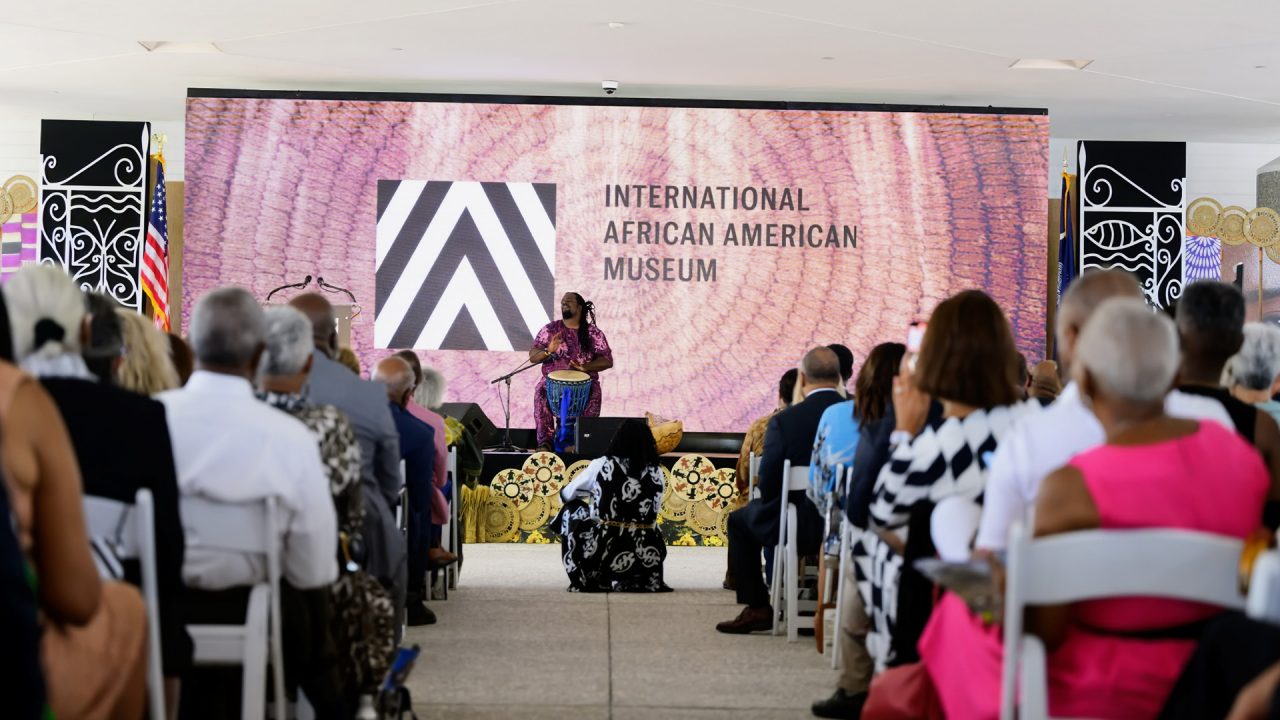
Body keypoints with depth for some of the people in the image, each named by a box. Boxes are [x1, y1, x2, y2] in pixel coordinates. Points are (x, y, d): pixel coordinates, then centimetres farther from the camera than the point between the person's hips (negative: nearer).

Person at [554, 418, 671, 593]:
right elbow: (653, 512, 11)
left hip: (604, 551, -2)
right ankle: (637, 580, 17)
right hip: (644, 557, 2)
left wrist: (592, 492, 34)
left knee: (572, 511, 23)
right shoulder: (656, 472, 2)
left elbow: (567, 494, 11)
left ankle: (584, 581, 18)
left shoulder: (601, 465, -2)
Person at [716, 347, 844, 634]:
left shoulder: (784, 421, -17)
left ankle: (757, 608, 21)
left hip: (801, 527, -5)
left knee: (740, 520, 24)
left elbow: (768, 485, -13)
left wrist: (773, 503, 10)